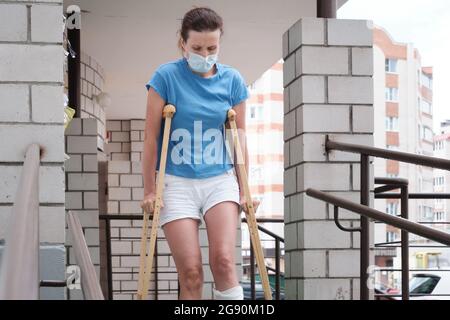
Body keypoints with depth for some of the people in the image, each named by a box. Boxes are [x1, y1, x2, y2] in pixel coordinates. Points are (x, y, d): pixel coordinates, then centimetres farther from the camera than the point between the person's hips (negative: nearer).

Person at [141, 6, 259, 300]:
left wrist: (244, 190, 8)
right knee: (191, 272, -5)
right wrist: (150, 191, -3)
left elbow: (240, 137, 8)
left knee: (223, 260, -15)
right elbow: (151, 136, -3)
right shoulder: (166, 76, -6)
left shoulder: (232, 80, 2)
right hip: (176, 181, -2)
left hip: (220, 179, 2)